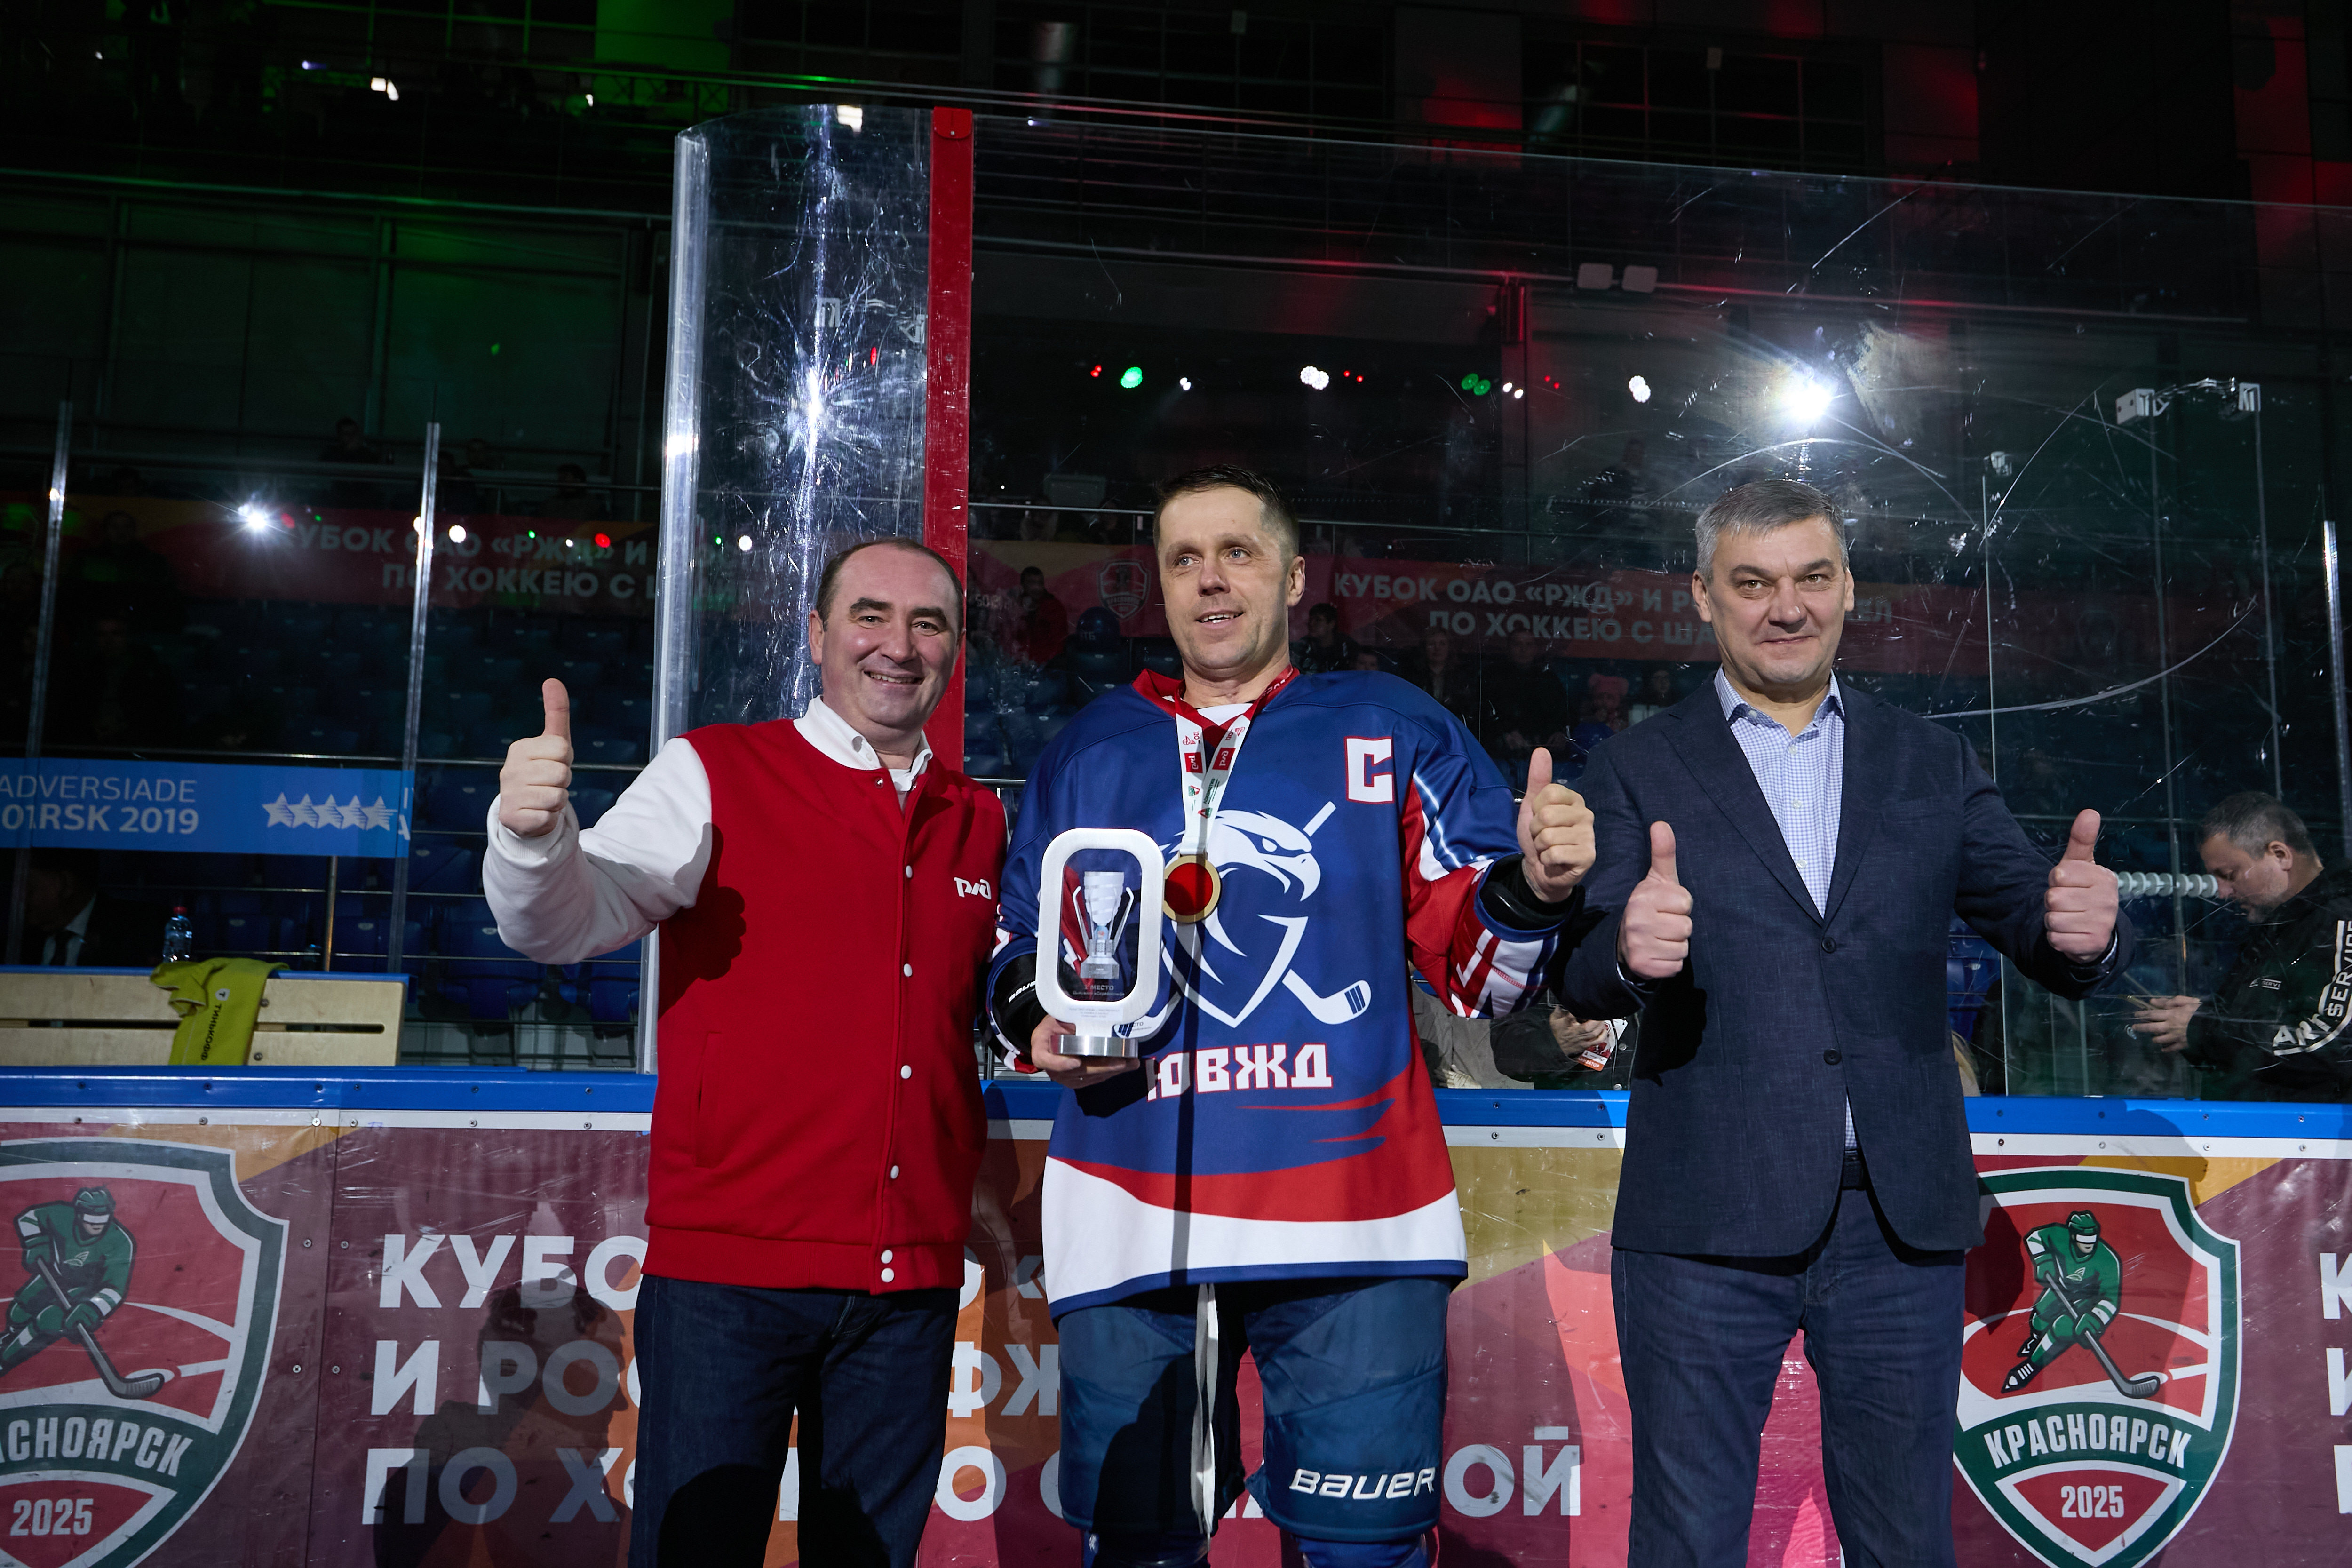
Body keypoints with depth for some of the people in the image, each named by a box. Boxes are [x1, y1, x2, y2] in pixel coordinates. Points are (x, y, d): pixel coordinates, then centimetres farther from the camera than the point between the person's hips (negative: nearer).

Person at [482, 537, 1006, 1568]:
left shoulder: (980, 825, 13)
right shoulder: (715, 775, 1)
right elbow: (569, 920, -11)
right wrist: (533, 832, -31)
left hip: (911, 1284, 4)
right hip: (729, 1262, -4)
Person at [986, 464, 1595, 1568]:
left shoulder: (1394, 733, 8)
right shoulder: (1088, 753, 15)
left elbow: (1476, 969, 4)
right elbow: (1021, 956, 20)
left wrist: (1533, 889, -17)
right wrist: (1040, 1024, -1)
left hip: (1351, 1226, -2)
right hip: (1130, 1218, 2)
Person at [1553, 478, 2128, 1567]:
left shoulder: (1930, 766, 11)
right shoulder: (1639, 771, 4)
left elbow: (2037, 933, 4)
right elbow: (1583, 982, -7)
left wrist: (2082, 926, -20)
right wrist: (1626, 950, -31)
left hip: (1904, 1224, 3)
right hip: (1706, 1230, -2)